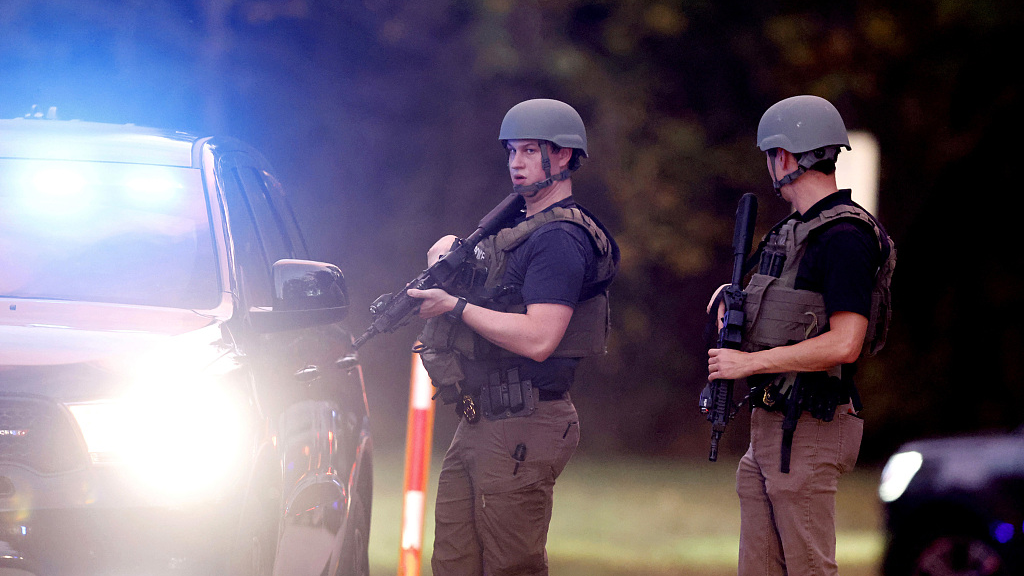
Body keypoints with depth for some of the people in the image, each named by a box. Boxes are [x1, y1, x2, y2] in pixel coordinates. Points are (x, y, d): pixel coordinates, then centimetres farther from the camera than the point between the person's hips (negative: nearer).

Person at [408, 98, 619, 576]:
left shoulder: (561, 239, -13)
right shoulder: (520, 225, 19)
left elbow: (538, 340, -24)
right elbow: (449, 247, 35)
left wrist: (456, 306, -18)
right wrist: (448, 249, 10)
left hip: (521, 429, -10)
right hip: (477, 427, 10)